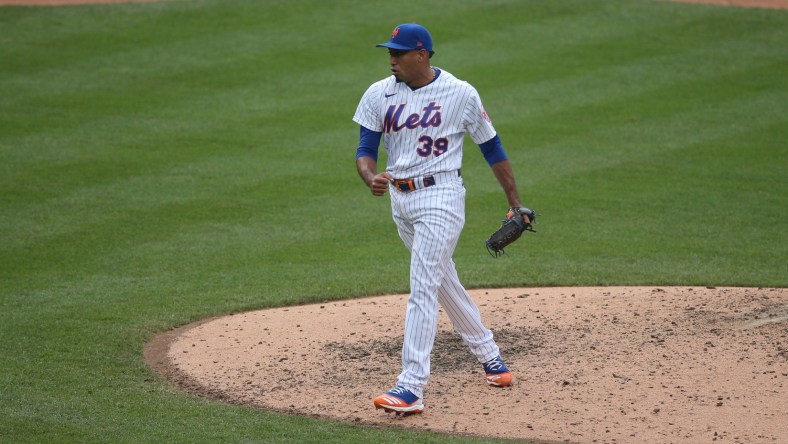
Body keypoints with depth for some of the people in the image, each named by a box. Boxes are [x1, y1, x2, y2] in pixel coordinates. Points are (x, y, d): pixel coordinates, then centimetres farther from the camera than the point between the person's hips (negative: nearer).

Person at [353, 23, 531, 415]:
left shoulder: (461, 94, -7)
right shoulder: (379, 94, 3)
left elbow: (491, 148, 2)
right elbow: (365, 149, 0)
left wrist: (515, 203, 6)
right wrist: (370, 178, -24)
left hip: (440, 196, -6)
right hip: (400, 199, 6)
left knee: (422, 288, -14)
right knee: (442, 280, 17)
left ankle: (411, 387, -18)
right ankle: (488, 355, 35)